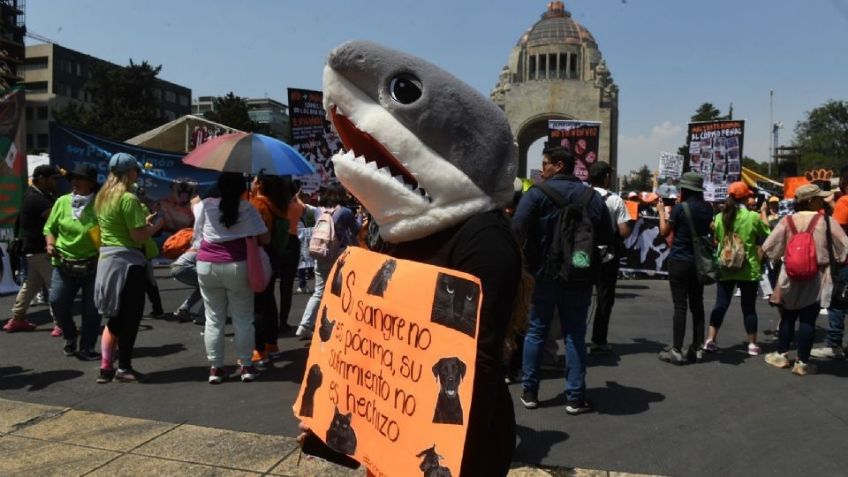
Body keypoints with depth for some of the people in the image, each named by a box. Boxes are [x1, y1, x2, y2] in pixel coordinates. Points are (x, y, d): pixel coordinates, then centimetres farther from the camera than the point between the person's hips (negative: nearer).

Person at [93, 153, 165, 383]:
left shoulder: (102, 197, 12)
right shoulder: (128, 198, -16)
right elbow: (139, 236, -19)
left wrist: (144, 220, 16)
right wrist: (156, 225, -4)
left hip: (106, 258, 9)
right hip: (127, 260, -9)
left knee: (114, 317, 16)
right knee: (130, 317, 3)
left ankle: (105, 367, 19)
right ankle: (124, 368, 12)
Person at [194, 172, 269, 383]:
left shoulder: (206, 205, 0)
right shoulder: (247, 208, -6)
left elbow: (198, 232, 11)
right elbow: (265, 238, -4)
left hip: (207, 266, 2)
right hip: (238, 267, -2)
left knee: (213, 318, 9)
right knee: (243, 318, 8)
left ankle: (215, 367, 13)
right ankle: (246, 366, 14)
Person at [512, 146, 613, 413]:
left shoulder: (537, 193, -8)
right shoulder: (593, 196, 4)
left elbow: (518, 228, -19)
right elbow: (607, 239, 4)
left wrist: (529, 259, -5)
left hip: (545, 272, -2)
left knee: (536, 331, 10)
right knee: (575, 334, 8)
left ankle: (530, 392, 15)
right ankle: (575, 397, 8)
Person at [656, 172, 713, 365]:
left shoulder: (679, 208, -14)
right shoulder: (707, 209, 2)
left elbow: (664, 232, -3)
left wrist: (662, 212, 13)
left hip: (679, 261, -5)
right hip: (699, 261, 5)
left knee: (680, 305, -3)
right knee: (697, 304, 11)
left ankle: (676, 351, -1)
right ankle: (696, 349, 17)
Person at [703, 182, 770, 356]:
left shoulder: (720, 217, 0)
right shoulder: (753, 217, -10)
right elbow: (767, 236, 3)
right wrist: (763, 216, 15)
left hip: (725, 268, 3)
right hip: (748, 268, -2)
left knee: (720, 304, 8)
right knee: (749, 307, 7)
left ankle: (710, 340, 5)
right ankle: (752, 344, 14)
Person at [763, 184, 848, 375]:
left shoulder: (787, 221, -2)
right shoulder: (826, 220, -9)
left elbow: (768, 247, -1)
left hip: (790, 276, 3)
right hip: (816, 278, -2)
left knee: (788, 316, 15)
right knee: (808, 320, 2)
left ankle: (781, 355, 22)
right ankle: (802, 362, 7)